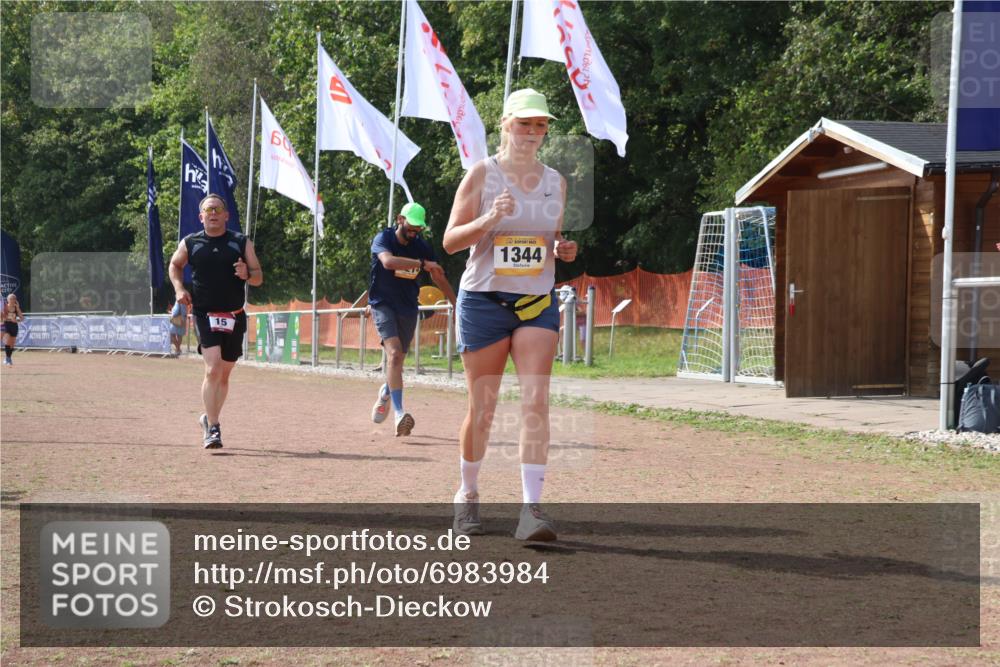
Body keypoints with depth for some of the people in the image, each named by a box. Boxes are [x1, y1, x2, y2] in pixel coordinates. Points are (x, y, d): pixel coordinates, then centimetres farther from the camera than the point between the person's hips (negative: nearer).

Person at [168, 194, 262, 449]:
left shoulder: (242, 243, 4)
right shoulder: (190, 243, 4)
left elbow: (259, 277, 8)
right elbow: (175, 265, 22)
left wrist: (247, 274, -15)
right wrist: (179, 288, 4)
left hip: (234, 318, 2)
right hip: (205, 315, -2)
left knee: (224, 374, 10)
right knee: (213, 369, -18)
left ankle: (209, 419, 30)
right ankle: (212, 428, -16)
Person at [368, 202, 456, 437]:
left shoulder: (422, 247, 2)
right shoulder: (383, 239, -12)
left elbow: (438, 277, 14)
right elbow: (388, 261, -34)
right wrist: (422, 264, -38)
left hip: (408, 308, 5)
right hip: (383, 304, -5)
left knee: (398, 360, 10)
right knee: (394, 353, -23)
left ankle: (386, 392, 44)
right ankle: (399, 413, -31)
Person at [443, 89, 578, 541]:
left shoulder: (555, 182, 10)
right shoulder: (482, 174, -3)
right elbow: (450, 240, -7)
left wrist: (563, 250, -1)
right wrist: (489, 219, -23)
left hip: (538, 303, 3)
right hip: (484, 300, -3)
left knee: (536, 400, -14)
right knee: (482, 410, 4)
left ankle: (531, 508, -18)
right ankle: (467, 495, 26)